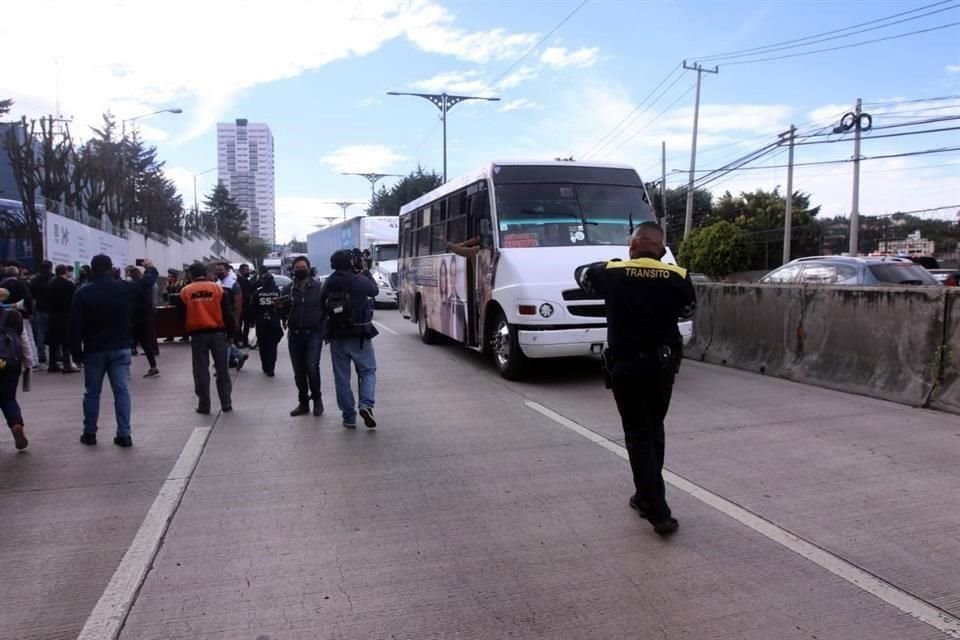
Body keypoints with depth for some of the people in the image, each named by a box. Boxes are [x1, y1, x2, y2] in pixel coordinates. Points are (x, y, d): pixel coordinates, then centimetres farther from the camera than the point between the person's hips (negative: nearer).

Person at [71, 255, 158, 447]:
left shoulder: (83, 293, -7)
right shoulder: (124, 287, -4)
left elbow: (76, 326, -7)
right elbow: (148, 281, 15)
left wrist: (76, 351, 1)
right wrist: (150, 268, 37)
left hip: (94, 350, 0)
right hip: (120, 349, 1)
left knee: (92, 392, 11)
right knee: (122, 391, 1)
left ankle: (89, 433, 19)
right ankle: (124, 434, -2)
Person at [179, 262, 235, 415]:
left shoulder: (185, 292, 3)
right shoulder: (218, 288, 0)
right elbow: (228, 313, -1)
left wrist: (186, 333, 18)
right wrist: (231, 332, 4)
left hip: (197, 335, 0)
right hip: (217, 333, 0)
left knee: (201, 371, 7)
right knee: (222, 369, 7)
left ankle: (204, 405, 10)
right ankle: (226, 404, 9)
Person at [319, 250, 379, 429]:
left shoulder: (328, 283, 0)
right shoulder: (360, 280, -10)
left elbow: (322, 302, 10)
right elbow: (375, 290, 9)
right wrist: (366, 271, 19)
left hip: (337, 337, 3)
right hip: (359, 336, -3)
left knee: (341, 377, 10)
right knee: (368, 371, 10)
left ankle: (349, 417, 12)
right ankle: (366, 404, -12)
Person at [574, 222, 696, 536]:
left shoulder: (613, 273, -6)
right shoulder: (677, 277, -3)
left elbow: (581, 274, 14)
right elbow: (687, 309, 16)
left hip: (626, 367, -2)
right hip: (662, 366, 3)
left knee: (638, 437, 3)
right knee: (654, 431, 20)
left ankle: (660, 512, -2)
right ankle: (646, 497, 31)